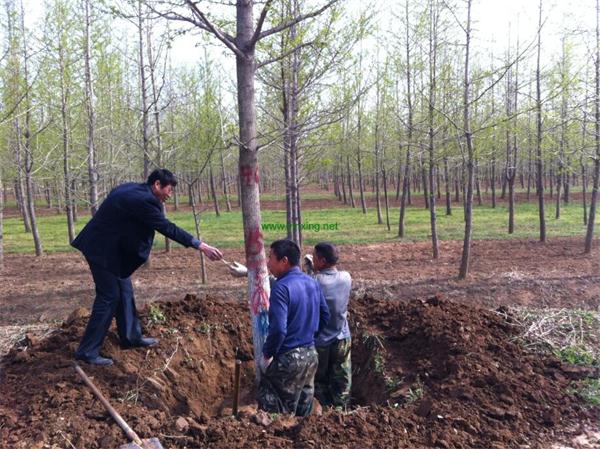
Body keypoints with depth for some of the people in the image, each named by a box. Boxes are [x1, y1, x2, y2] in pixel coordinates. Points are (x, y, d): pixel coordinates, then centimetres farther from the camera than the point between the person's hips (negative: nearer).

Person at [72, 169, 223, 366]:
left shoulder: (132, 189, 7)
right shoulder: (143, 200, -23)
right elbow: (167, 228, -22)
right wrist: (200, 246, -20)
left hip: (112, 247, 10)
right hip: (103, 250, -10)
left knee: (124, 291, 15)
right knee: (109, 297, -5)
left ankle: (131, 336, 26)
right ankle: (87, 351, 2)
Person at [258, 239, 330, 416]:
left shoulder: (281, 287, -19)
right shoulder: (312, 282, 5)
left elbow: (278, 329, -25)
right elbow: (325, 316, 14)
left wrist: (267, 353, -10)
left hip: (289, 358, -8)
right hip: (311, 354, 8)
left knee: (276, 413, 4)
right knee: (303, 411, 19)